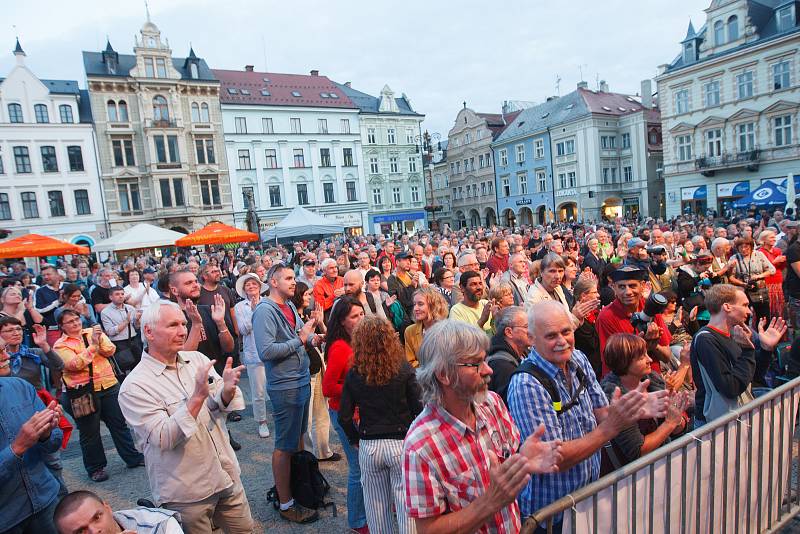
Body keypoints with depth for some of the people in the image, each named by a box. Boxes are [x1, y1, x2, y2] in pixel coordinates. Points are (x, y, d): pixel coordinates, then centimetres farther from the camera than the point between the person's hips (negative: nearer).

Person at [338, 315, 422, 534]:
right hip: (401, 443, -2)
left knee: (376, 505, 18)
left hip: (368, 446, 2)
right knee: (406, 505, 10)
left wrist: (355, 439, 13)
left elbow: (344, 417, -3)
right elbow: (418, 408, -10)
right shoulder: (404, 369, -10)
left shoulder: (353, 375, -5)